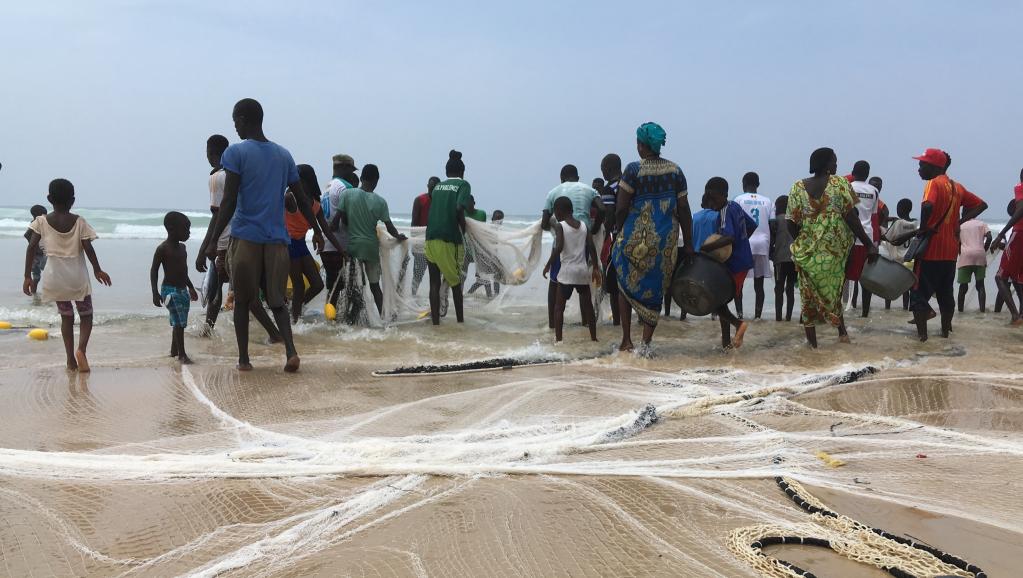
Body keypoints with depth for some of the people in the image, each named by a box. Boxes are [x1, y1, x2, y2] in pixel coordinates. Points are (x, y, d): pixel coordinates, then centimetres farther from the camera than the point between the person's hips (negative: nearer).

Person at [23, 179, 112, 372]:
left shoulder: (42, 221, -3)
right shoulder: (79, 221, -7)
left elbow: (32, 248, -7)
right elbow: (88, 248, -9)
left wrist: (27, 276, -3)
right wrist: (97, 270, 5)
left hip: (55, 277, 2)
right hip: (77, 276, -2)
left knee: (66, 317, 17)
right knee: (86, 315, 13)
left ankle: (70, 359, 14)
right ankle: (81, 348, -13)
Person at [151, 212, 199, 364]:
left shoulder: (182, 247, 11)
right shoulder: (163, 248, -12)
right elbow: (154, 270, -11)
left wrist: (191, 288, 26)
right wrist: (155, 293, -18)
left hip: (183, 290, 8)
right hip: (170, 290, -8)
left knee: (179, 323, 14)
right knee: (178, 322, -11)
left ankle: (174, 350, 28)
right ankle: (181, 354, -6)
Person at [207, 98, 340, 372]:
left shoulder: (236, 152, -4)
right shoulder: (284, 155, 11)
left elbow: (229, 202, -11)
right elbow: (302, 199, 14)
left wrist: (213, 241, -9)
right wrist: (318, 231, 26)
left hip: (245, 237, -3)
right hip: (277, 239, 4)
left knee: (242, 300, 11)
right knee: (277, 300, 10)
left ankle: (244, 358, 11)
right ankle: (291, 352, -9)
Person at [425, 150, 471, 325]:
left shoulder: (437, 187, 14)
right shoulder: (463, 184, 0)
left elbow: (433, 210, 16)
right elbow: (459, 209, -15)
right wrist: (463, 227, 0)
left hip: (431, 238, 4)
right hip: (450, 239, -3)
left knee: (434, 282, 5)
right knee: (455, 281, 12)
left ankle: (435, 321, 2)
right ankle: (460, 319, 20)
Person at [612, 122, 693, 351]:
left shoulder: (634, 170, -8)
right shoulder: (675, 171, 5)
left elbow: (621, 208, -10)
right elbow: (683, 209, 5)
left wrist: (619, 235, 4)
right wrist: (688, 244, 10)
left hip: (636, 237, -3)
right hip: (666, 240, 3)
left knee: (626, 285, 14)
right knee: (654, 291, 10)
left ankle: (626, 340, 9)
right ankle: (646, 343, 8)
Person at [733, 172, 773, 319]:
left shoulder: (739, 200, 2)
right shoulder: (767, 201, 10)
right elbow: (772, 225, 6)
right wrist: (770, 247, 14)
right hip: (762, 244, 2)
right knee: (759, 284, 5)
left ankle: (739, 312, -3)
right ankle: (758, 314, 1)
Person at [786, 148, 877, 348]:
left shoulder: (798, 187, -1)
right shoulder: (840, 183, -6)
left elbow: (791, 223, -2)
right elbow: (851, 217, -11)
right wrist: (868, 244, -7)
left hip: (807, 251, 1)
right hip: (835, 249, -1)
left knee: (809, 294, 10)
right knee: (833, 289, 18)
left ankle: (812, 340, 14)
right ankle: (842, 332, 22)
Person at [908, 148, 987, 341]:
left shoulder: (934, 183, -11)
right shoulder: (957, 187, 12)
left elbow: (927, 205, -31)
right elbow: (981, 205, 17)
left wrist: (923, 229, -18)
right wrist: (959, 222, 6)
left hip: (931, 248, -7)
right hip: (950, 250, 7)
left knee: (920, 291, -1)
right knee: (946, 292, 17)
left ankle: (922, 332, -5)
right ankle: (946, 329, 24)